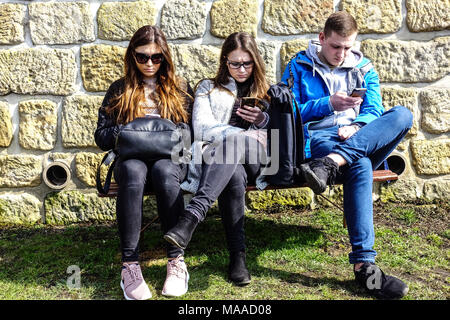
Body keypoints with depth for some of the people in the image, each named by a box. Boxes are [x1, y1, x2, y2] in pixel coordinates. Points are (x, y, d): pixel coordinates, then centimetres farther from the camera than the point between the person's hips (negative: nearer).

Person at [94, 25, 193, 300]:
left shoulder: (180, 89, 17)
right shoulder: (119, 90, 16)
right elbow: (102, 137, 9)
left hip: (171, 159, 0)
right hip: (132, 159, 0)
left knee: (164, 170, -37)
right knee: (133, 170, -37)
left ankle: (177, 260, -33)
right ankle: (130, 264, -37)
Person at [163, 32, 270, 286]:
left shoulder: (267, 91, 27)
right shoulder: (209, 88, 22)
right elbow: (202, 129, 4)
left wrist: (263, 121, -6)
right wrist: (246, 134, -7)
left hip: (255, 159, 0)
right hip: (217, 157, 0)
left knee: (233, 143, -39)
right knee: (234, 175, -40)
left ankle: (192, 215, -51)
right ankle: (237, 255, -41)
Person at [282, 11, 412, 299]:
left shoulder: (364, 69, 20)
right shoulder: (300, 66, 11)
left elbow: (373, 111, 10)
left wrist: (356, 127, -13)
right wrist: (328, 104, -11)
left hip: (363, 140, 4)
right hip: (317, 139, -4)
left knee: (402, 114, -27)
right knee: (360, 165, -38)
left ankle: (329, 165, -45)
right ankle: (364, 264, -41)